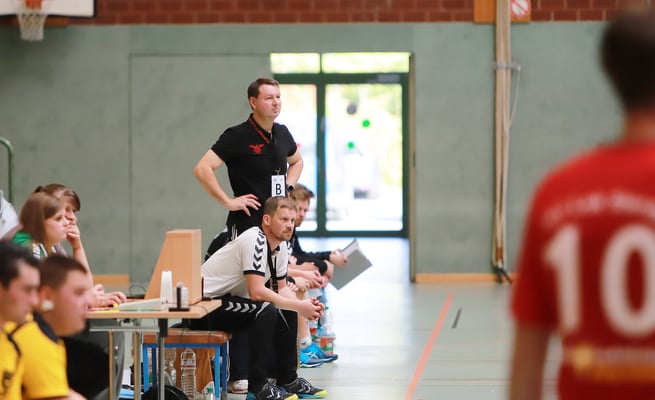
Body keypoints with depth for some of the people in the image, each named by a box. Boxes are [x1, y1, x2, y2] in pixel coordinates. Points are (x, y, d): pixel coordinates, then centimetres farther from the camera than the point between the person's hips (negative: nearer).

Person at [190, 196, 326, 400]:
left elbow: (281, 288, 11)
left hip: (230, 301, 10)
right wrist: (299, 306, -26)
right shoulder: (255, 241, -24)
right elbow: (256, 292, -31)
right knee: (266, 310, -28)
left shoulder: (280, 245, 6)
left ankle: (288, 379, 12)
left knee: (287, 312, 5)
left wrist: (304, 305, -10)